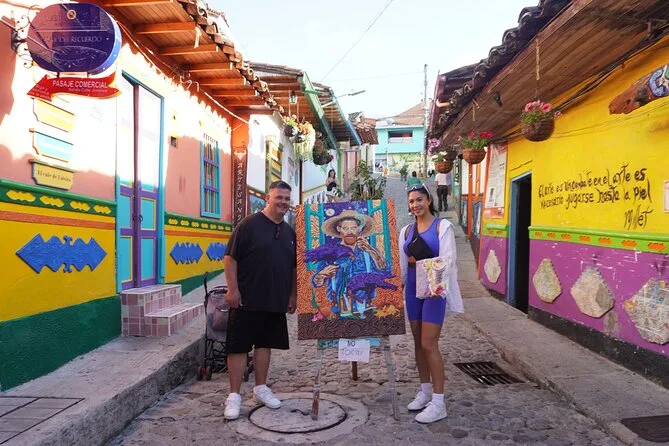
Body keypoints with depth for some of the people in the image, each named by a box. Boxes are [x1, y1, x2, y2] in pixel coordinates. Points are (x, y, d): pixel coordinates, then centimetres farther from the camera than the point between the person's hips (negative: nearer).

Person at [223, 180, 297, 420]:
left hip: (276, 302, 6)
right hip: (246, 301, -6)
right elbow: (230, 258, -11)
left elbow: (294, 267, 18)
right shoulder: (249, 224, -8)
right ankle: (234, 396, 12)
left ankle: (261, 388, 29)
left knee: (265, 344, 15)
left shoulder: (289, 232, 10)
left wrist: (293, 294, 15)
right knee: (238, 346, 1)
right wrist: (233, 289, -15)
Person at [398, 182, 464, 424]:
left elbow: (447, 259, -12)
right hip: (412, 289, 6)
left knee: (429, 344, -7)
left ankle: (438, 403, 2)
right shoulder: (407, 230, 11)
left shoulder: (443, 226, -4)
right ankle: (425, 391, 26)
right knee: (418, 342, 11)